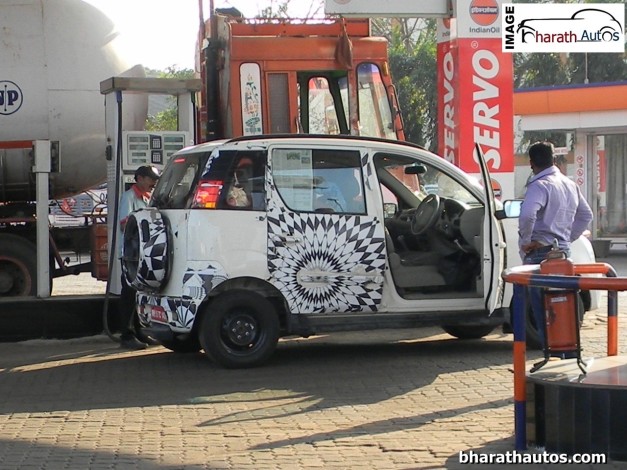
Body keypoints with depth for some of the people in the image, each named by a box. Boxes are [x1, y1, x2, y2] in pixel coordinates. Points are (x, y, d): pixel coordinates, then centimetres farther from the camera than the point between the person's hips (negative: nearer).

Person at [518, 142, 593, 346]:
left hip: (541, 253, -8)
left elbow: (527, 215, -30)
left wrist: (526, 241, -16)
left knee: (541, 304, -4)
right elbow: (586, 215, 24)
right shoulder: (570, 184, 13)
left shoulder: (540, 186, -14)